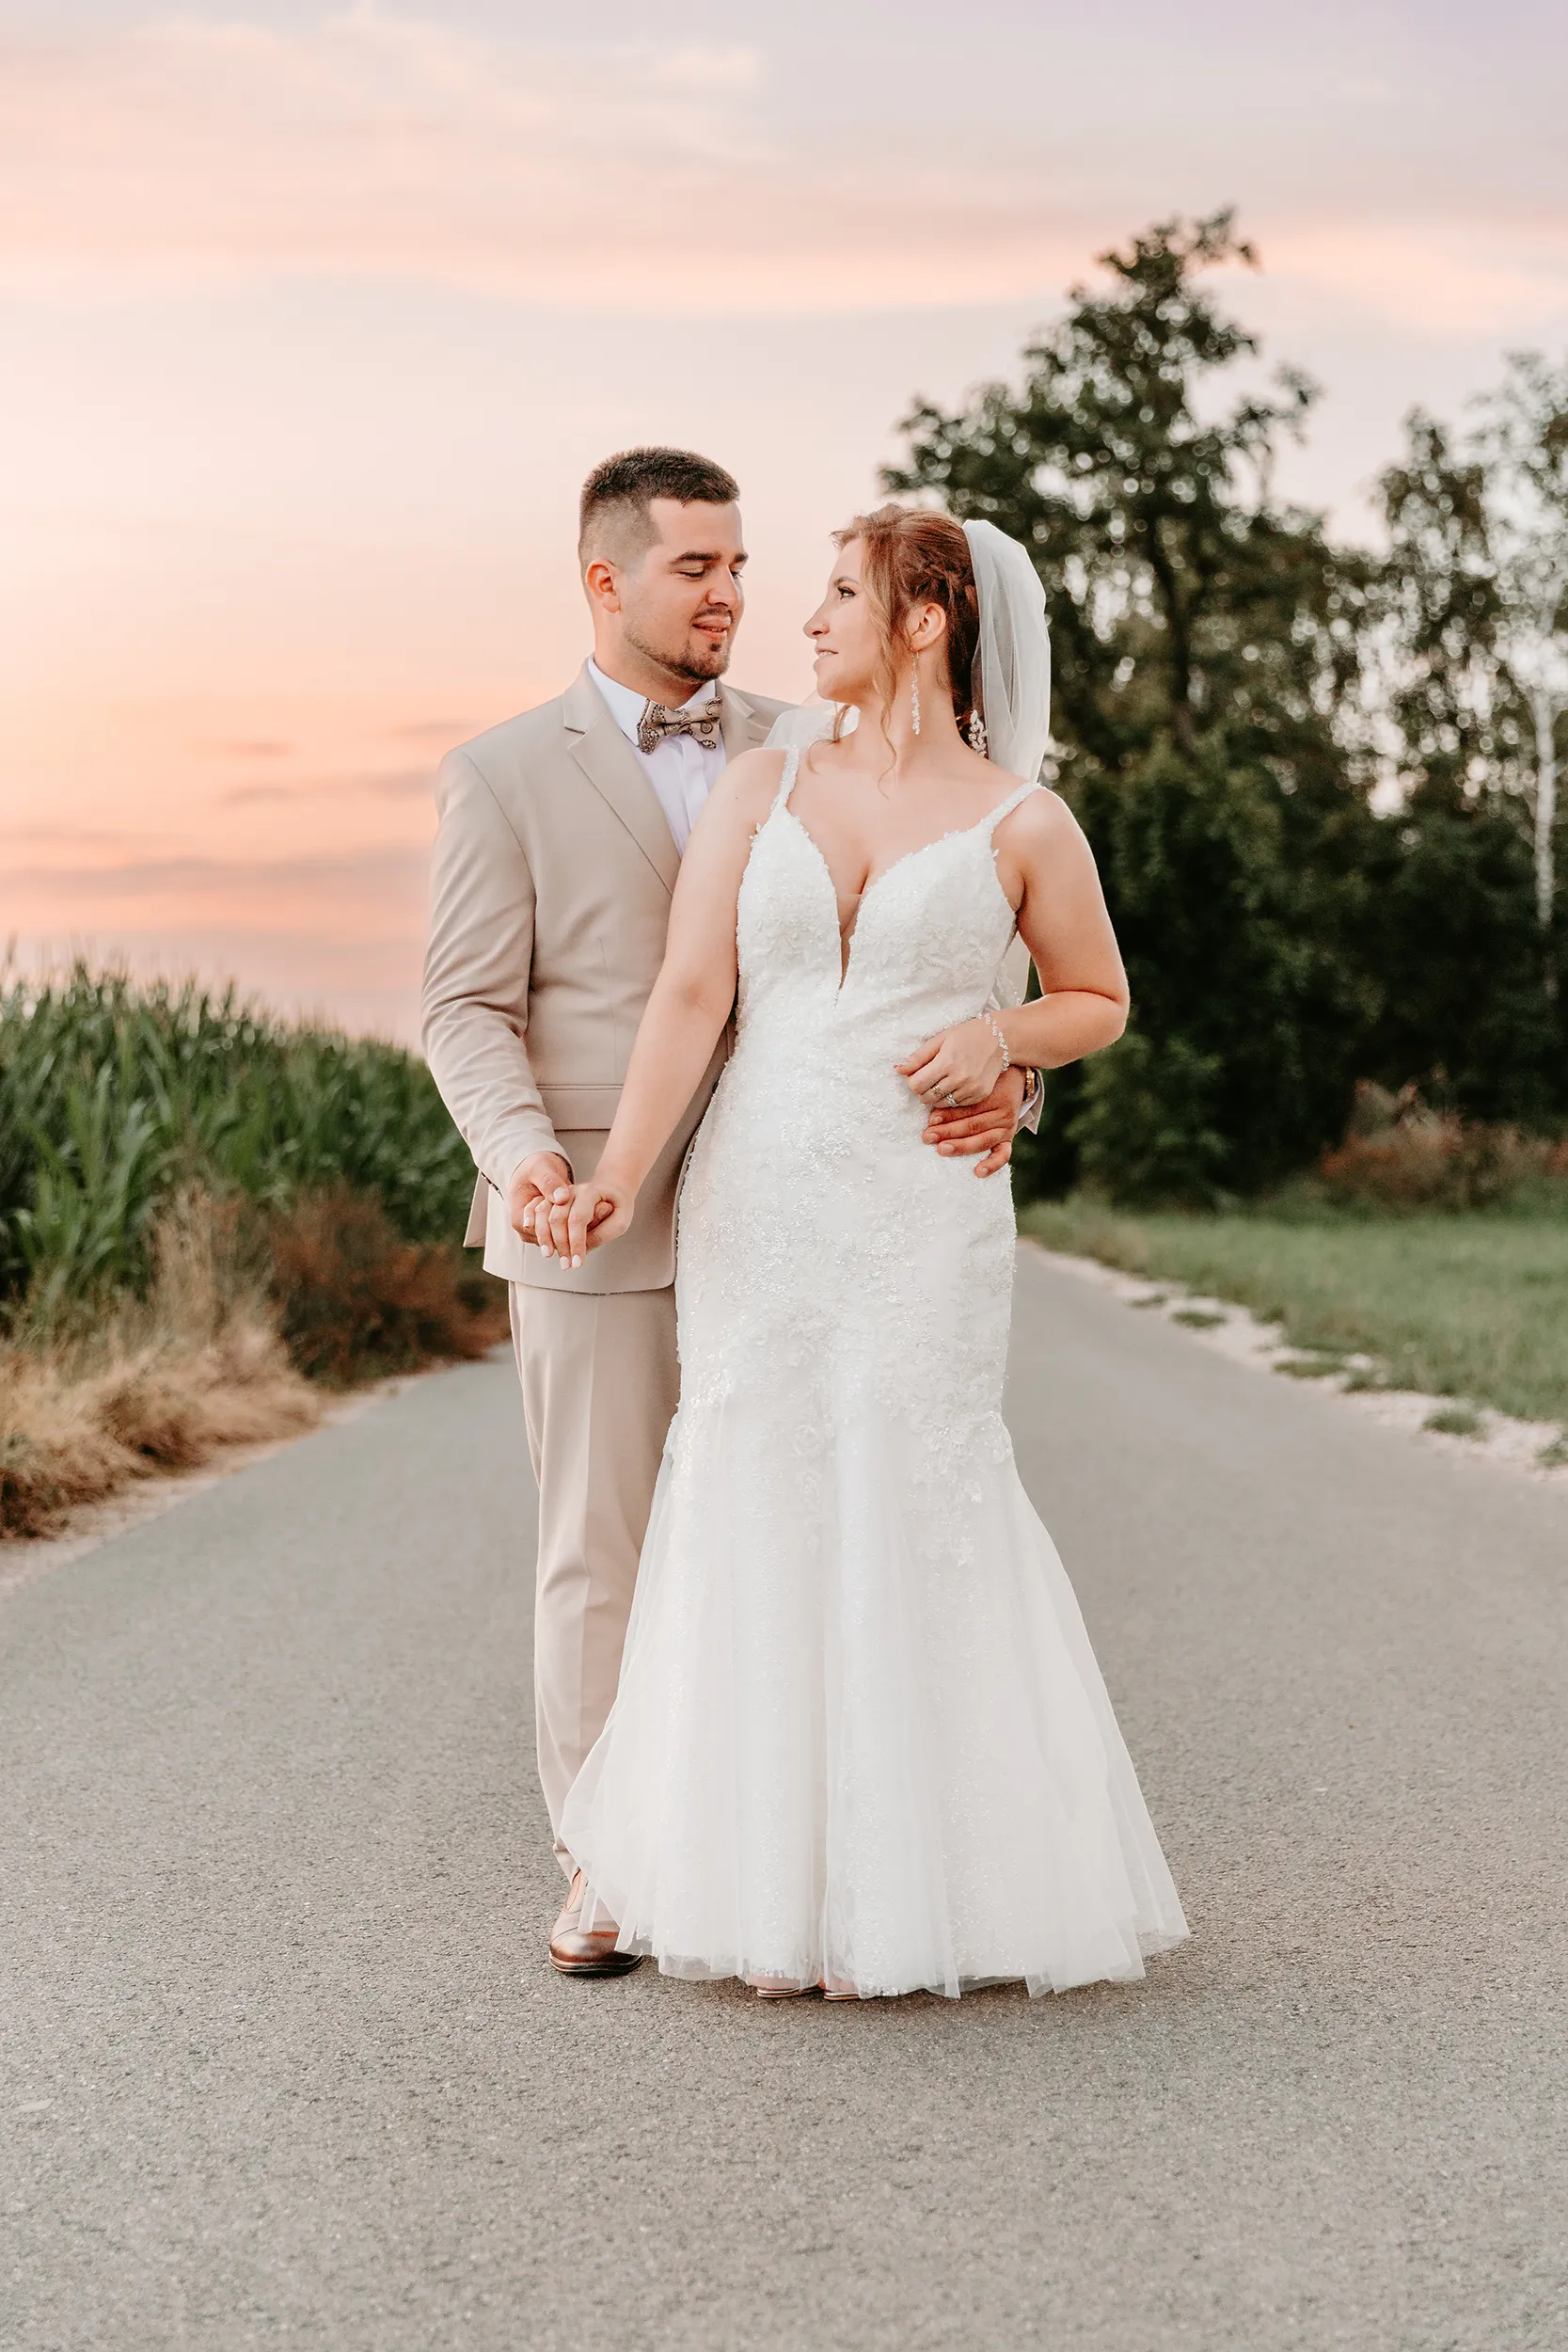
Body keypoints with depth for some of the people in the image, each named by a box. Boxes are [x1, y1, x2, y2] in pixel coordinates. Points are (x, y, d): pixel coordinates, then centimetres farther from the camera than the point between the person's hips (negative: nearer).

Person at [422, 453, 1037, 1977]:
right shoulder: (505, 776, 2)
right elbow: (470, 1008, -2)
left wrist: (993, 1078, -14)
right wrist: (522, 1149, -22)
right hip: (596, 1222, -2)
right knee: (600, 1551, 3)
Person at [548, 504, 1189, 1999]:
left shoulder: (1021, 823, 1)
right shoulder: (760, 790, 6)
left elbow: (1098, 1000, 14)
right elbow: (690, 996, -2)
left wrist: (999, 1036, -8)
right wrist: (617, 1177, -15)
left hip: (920, 1217, -2)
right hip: (753, 1206, 3)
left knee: (913, 1520, -2)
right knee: (765, 1524, 4)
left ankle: (922, 1887, 14)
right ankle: (780, 1881, 16)